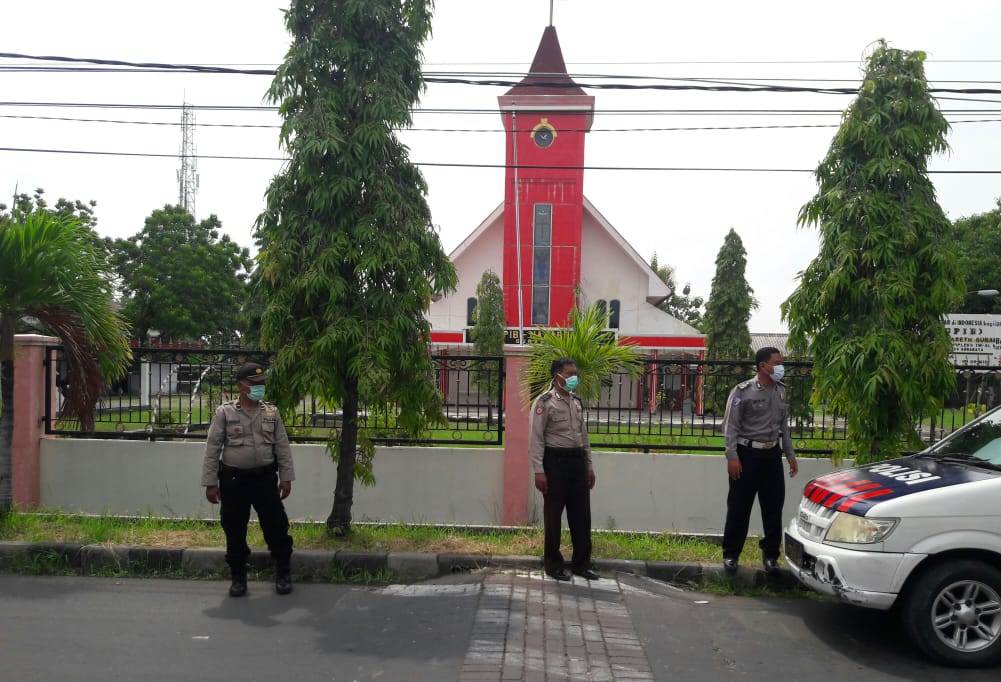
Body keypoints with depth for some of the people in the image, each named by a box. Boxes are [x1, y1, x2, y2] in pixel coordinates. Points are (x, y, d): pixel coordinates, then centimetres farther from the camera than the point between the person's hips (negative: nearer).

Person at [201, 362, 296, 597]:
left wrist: (286, 478, 2)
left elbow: (282, 447, 7)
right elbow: (212, 449, -2)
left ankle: (283, 573, 19)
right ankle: (238, 577, 23)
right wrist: (210, 483, -5)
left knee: (276, 526, 3)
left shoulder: (271, 412, 6)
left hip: (265, 478, 2)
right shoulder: (225, 413, -2)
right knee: (234, 531, 7)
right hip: (234, 480, -1)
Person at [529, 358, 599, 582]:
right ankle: (553, 563, 16)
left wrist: (589, 466, 16)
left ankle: (581, 562, 20)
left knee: (581, 513, 8)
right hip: (555, 460, -6)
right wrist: (539, 471, -16)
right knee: (554, 514, 3)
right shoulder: (544, 403, -8)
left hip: (577, 460, 6)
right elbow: (536, 438, -10)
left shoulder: (577, 402, 13)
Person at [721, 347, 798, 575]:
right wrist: (732, 457, -17)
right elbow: (730, 426, -11)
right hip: (747, 454, -5)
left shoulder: (781, 391, 10)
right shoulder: (743, 391, -10)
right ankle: (731, 554, 13)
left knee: (773, 508, 9)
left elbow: (784, 426, 19)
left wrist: (790, 455, 16)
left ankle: (770, 554, 21)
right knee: (739, 507, 1)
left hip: (772, 455, 5)